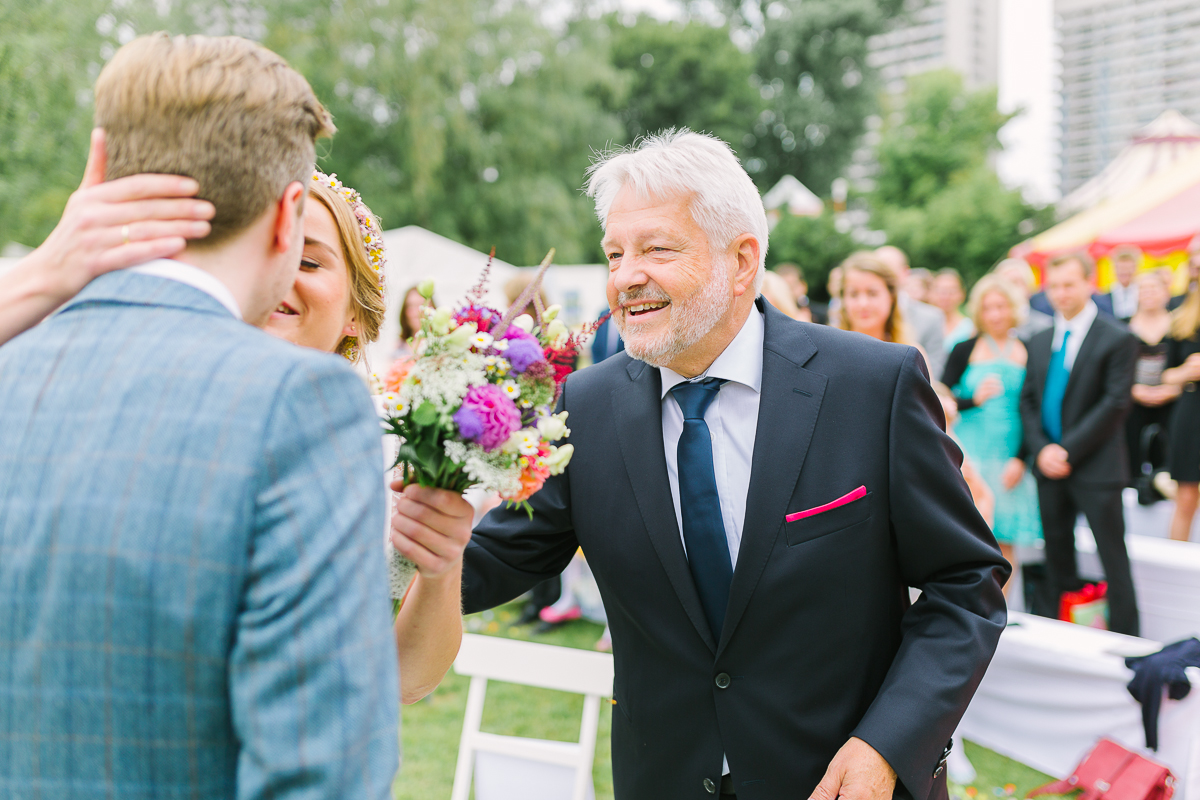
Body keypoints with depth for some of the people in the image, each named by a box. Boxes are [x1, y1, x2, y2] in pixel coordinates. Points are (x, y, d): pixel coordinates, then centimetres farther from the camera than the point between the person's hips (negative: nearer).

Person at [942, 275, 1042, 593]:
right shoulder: (964, 351, 4)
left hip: (1010, 458, 1)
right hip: (970, 455, -1)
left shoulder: (1027, 353, 5)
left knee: (1005, 542, 2)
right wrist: (974, 399, -14)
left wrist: (1020, 459, -5)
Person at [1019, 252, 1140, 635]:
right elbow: (1028, 400, 10)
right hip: (1050, 466, 6)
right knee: (1057, 557, 11)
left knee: (1113, 560, -1)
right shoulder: (1039, 342, 12)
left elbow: (1116, 403, -12)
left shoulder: (1117, 338, -6)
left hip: (1096, 469, -5)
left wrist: (1068, 450, -15)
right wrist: (1042, 449, -6)